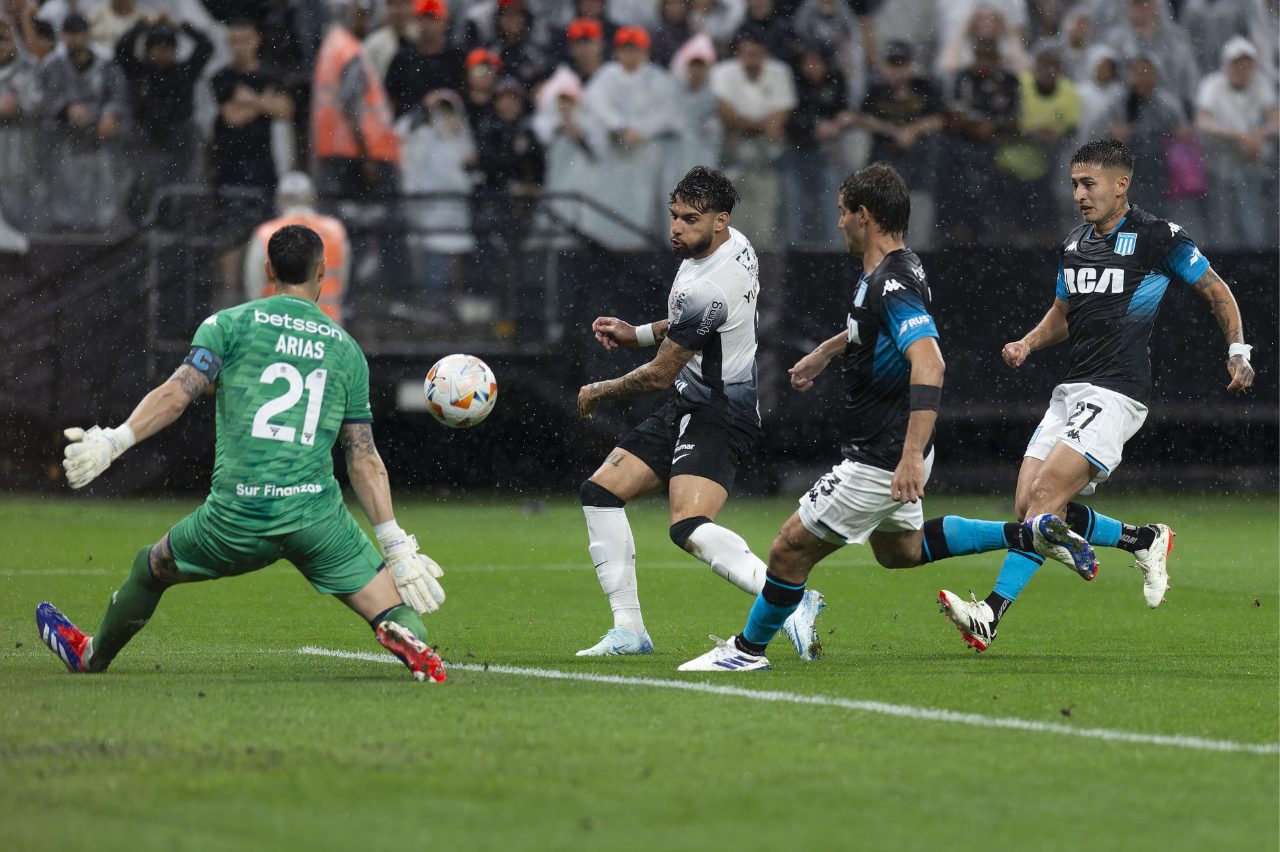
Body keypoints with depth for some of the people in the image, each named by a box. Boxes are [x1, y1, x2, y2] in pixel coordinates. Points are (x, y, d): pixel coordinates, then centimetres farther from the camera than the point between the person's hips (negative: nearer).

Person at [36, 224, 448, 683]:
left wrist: (114, 441, -12)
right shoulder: (347, 349, 13)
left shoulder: (231, 324, 6)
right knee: (396, 612, 2)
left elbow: (176, 394, -9)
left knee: (152, 567, 27)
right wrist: (398, 547, 11)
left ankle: (91, 657, 45)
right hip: (317, 515, 0)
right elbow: (365, 460, 10)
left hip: (237, 516, 0)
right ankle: (413, 645, -33)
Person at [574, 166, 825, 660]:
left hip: (718, 414, -11)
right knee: (600, 492, 7)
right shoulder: (735, 244, 5)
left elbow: (658, 377, -15)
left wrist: (598, 392, 3)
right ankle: (628, 629, 9)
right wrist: (639, 333, 17)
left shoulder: (706, 289, -25)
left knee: (690, 529, -29)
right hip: (687, 408, 11)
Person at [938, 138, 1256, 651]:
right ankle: (1145, 541, 18)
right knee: (1028, 507, -2)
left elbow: (1215, 290, 7)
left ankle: (991, 614, -26)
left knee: (1046, 494, -20)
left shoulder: (1157, 238, -5)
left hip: (1117, 392, -8)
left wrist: (1238, 353, -1)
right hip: (1070, 392, 8)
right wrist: (1027, 345, 9)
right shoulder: (1073, 246, 14)